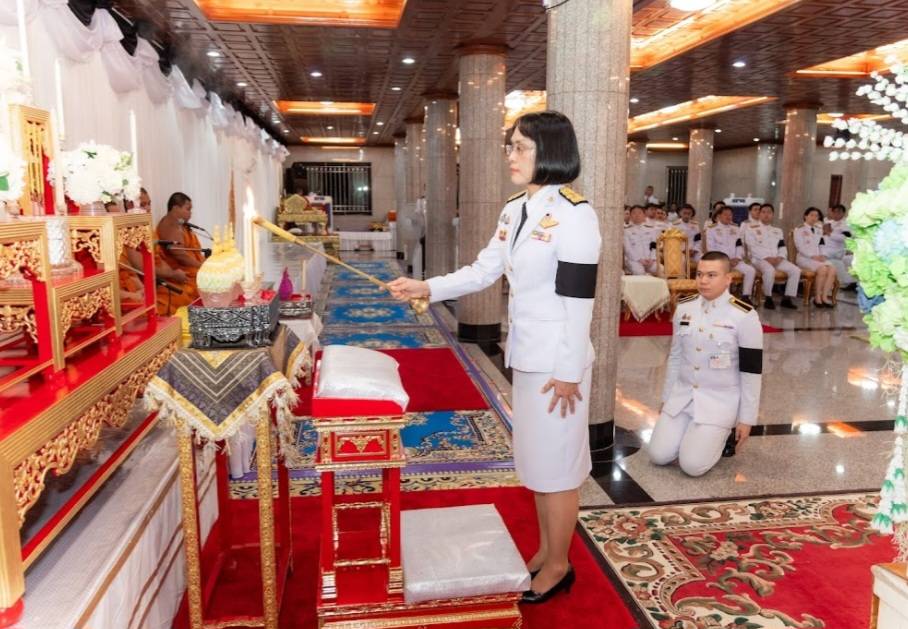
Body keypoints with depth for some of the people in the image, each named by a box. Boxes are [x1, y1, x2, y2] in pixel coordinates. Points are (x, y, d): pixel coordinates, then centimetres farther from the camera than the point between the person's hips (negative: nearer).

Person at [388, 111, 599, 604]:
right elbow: (484, 270, 11)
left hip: (558, 362, -8)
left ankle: (558, 566, 26)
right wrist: (427, 288, 0)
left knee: (556, 465, 6)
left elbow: (578, 299, -19)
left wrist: (568, 373, -17)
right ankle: (545, 551, 38)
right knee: (536, 460, 19)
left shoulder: (574, 214, -17)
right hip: (525, 357, 8)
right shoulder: (514, 210, 8)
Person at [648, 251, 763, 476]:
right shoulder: (684, 307, 1)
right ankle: (693, 431, 23)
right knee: (658, 455, -6)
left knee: (692, 465, -15)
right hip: (683, 394, 5)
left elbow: (751, 372, -10)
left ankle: (722, 435, 16)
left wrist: (746, 419, -8)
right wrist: (666, 398, 14)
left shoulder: (745, 316, -15)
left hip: (721, 400, -4)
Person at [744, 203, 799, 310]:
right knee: (769, 270, -38)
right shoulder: (752, 229, 8)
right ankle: (768, 299, -22)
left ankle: (787, 298, -13)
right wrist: (767, 258, -17)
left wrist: (779, 257, -7)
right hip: (759, 259, -5)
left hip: (777, 260, 5)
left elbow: (782, 247, 16)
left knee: (795, 270, -19)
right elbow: (753, 247, -5)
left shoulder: (778, 231, 25)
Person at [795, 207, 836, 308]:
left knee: (832, 270, -24)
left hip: (818, 257, 6)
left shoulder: (818, 230, 23)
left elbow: (822, 245, 19)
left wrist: (822, 255, -1)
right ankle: (817, 297, -22)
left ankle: (824, 296, -25)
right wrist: (813, 256, -17)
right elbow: (800, 247, -8)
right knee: (822, 269, -32)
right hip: (804, 258, -6)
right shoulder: (799, 230, 2)